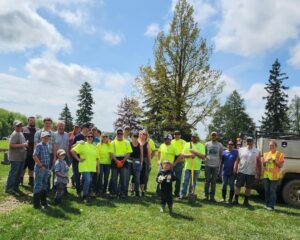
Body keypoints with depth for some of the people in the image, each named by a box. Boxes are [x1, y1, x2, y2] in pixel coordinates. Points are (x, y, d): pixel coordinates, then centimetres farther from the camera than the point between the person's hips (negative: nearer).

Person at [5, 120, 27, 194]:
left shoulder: (21, 133, 15)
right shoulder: (14, 134, -14)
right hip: (15, 158, -9)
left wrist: (25, 145, 8)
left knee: (19, 174, 14)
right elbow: (11, 145, -23)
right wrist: (22, 145, -22)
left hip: (21, 158, 9)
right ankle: (8, 188, 6)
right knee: (13, 173, -3)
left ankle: (15, 187, 25)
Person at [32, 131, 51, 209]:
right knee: (38, 185, 0)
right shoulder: (39, 145, -10)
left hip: (46, 168, 8)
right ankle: (36, 204, 9)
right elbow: (34, 156, -17)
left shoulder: (47, 146, 12)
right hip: (40, 168, -8)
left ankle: (43, 201, 27)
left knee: (45, 185, 15)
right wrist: (41, 165, -16)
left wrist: (48, 167, 12)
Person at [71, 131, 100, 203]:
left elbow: (97, 158, 17)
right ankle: (84, 197, 0)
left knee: (90, 181, 11)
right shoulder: (82, 145, -2)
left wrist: (98, 167, 12)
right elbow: (72, 151, -6)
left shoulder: (95, 147, 14)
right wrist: (78, 159, -8)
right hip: (84, 167, -5)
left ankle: (87, 195, 27)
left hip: (92, 168, 5)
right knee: (87, 180, -15)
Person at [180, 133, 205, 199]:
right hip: (187, 166, 1)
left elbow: (203, 157, -5)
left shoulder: (201, 146, 4)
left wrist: (195, 152, -14)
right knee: (185, 181, 2)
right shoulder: (187, 144, 8)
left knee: (193, 182, 6)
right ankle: (182, 194, 11)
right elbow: (183, 154, 3)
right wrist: (189, 155, -15)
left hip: (196, 167, -1)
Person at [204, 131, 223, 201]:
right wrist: (205, 159, -1)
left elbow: (221, 156, 8)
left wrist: (220, 163, 2)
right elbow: (204, 154, 11)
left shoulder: (220, 145, 6)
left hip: (216, 165, 0)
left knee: (214, 181, 4)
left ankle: (212, 196, 11)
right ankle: (206, 195, 12)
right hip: (208, 165, 0)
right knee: (207, 181, 4)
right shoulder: (207, 144, 7)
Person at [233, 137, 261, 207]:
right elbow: (237, 160, 7)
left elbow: (259, 163, 4)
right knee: (238, 186, 3)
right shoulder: (241, 150, 6)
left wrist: (258, 173, 0)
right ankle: (236, 200, 12)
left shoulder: (257, 152, 3)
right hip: (241, 172, 0)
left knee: (248, 188, 7)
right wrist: (235, 168, 1)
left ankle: (246, 201, 19)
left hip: (251, 173, 0)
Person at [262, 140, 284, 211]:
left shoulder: (280, 154, 0)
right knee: (266, 190, 9)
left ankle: (271, 206, 2)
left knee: (272, 191, -4)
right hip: (266, 175, 4)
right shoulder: (266, 154, 12)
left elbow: (280, 166, -3)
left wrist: (275, 161, -17)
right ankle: (267, 204, 19)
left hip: (274, 176, -4)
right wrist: (266, 161, -6)